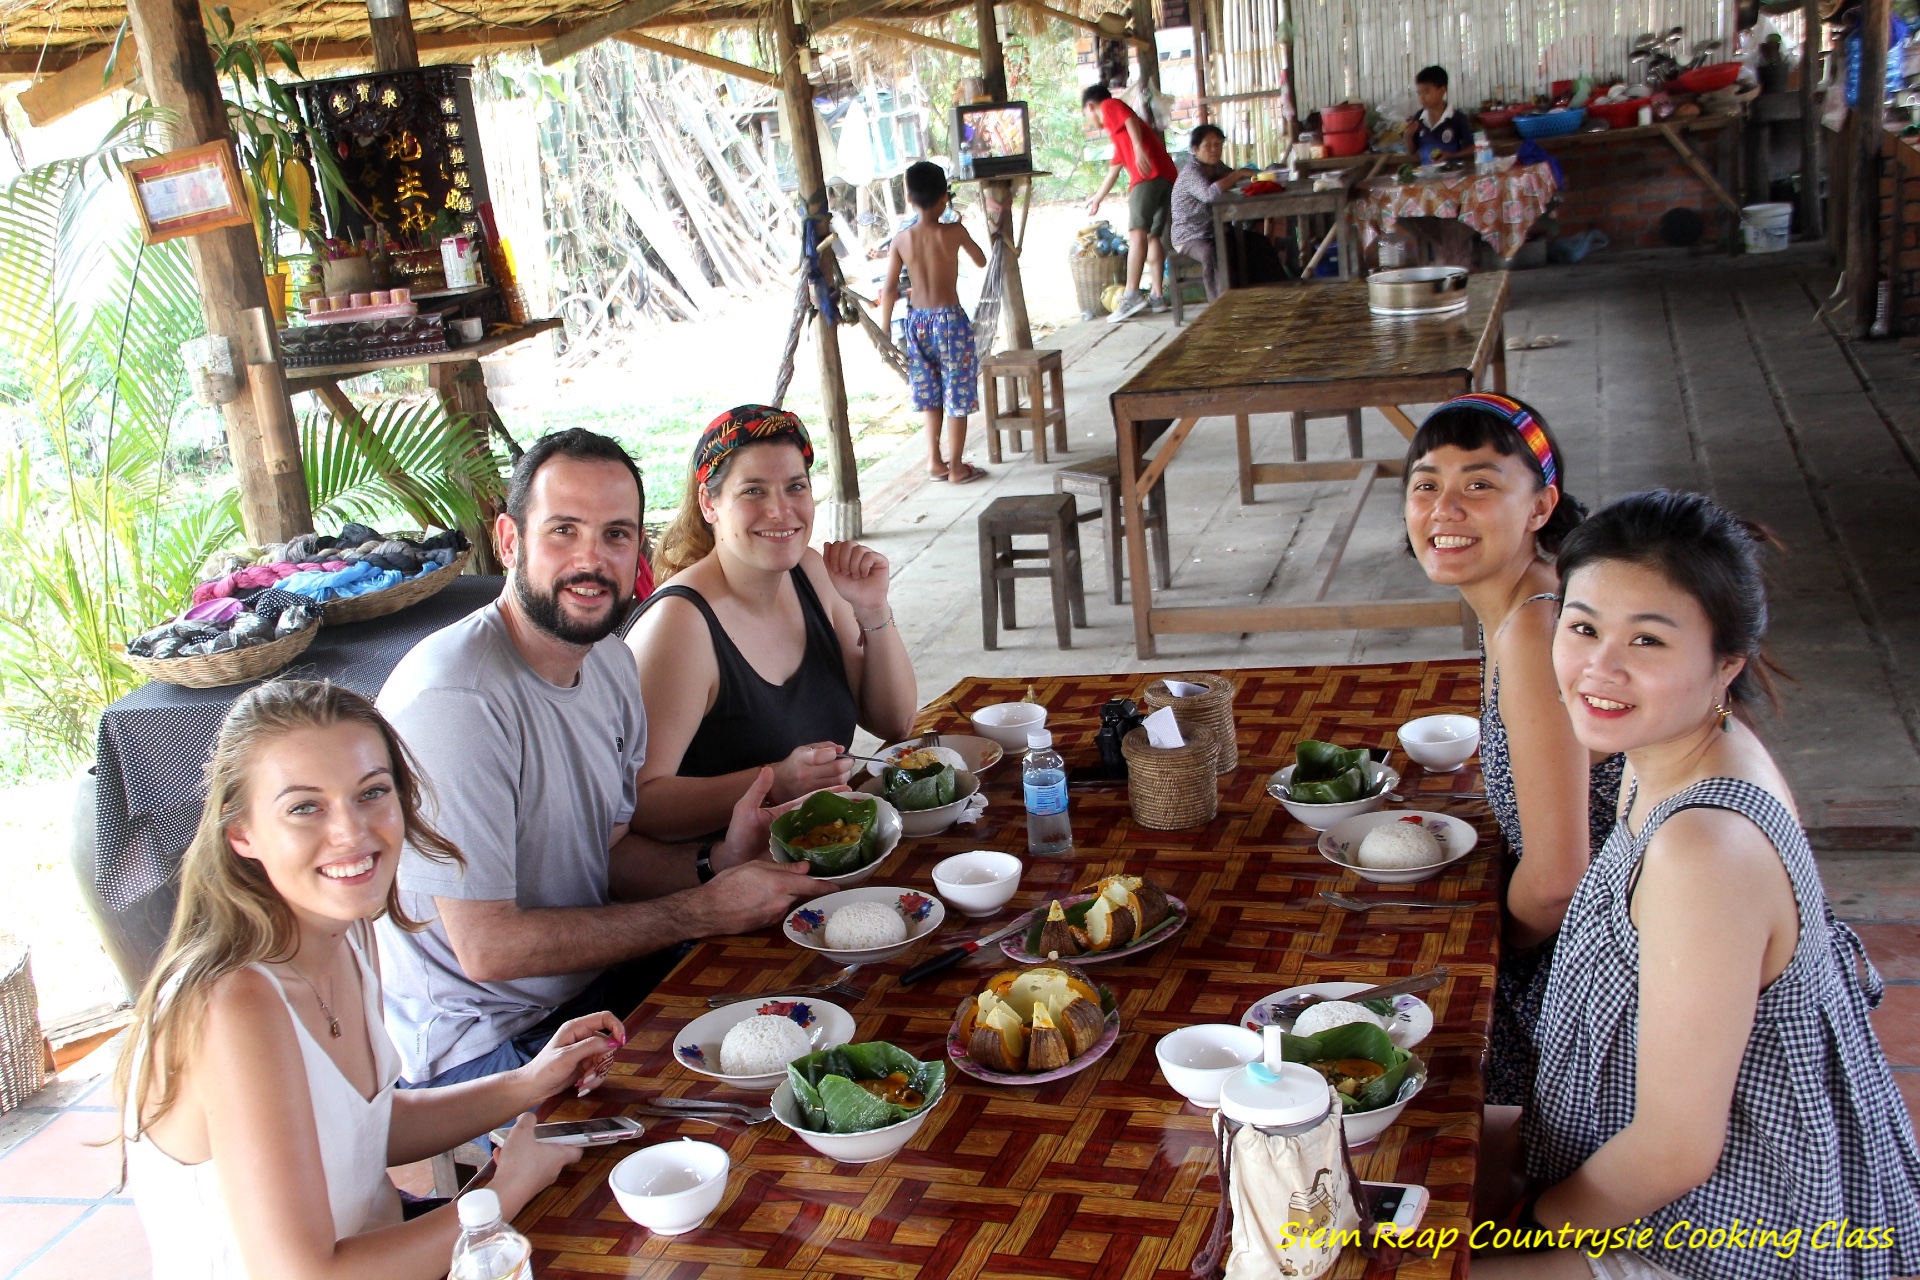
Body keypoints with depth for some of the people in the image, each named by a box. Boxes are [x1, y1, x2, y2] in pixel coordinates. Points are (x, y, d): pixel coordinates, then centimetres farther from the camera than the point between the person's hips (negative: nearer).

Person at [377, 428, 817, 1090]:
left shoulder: (611, 663, 3)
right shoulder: (456, 699, -27)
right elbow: (487, 946, -25)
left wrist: (716, 862, -10)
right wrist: (705, 910, -21)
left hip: (592, 980, 8)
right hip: (482, 1049, -8)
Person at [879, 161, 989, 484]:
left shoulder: (901, 238, -3)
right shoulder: (954, 232, -10)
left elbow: (890, 289, -2)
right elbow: (981, 261, 8)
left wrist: (885, 327, 7)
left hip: (917, 321, 4)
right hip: (950, 318, -4)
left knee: (930, 395, 18)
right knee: (957, 396, 5)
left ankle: (935, 460, 23)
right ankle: (956, 467, 10)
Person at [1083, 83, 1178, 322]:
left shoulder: (1110, 106, 14)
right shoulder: (1119, 133, 36)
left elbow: (1131, 120, -8)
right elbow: (1114, 170, 46)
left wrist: (1139, 148, -24)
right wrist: (1097, 199, 57)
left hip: (1149, 175, -9)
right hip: (1167, 177, 9)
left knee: (1137, 232, -18)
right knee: (1152, 236, 14)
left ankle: (1132, 295, -29)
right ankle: (1156, 296, 11)